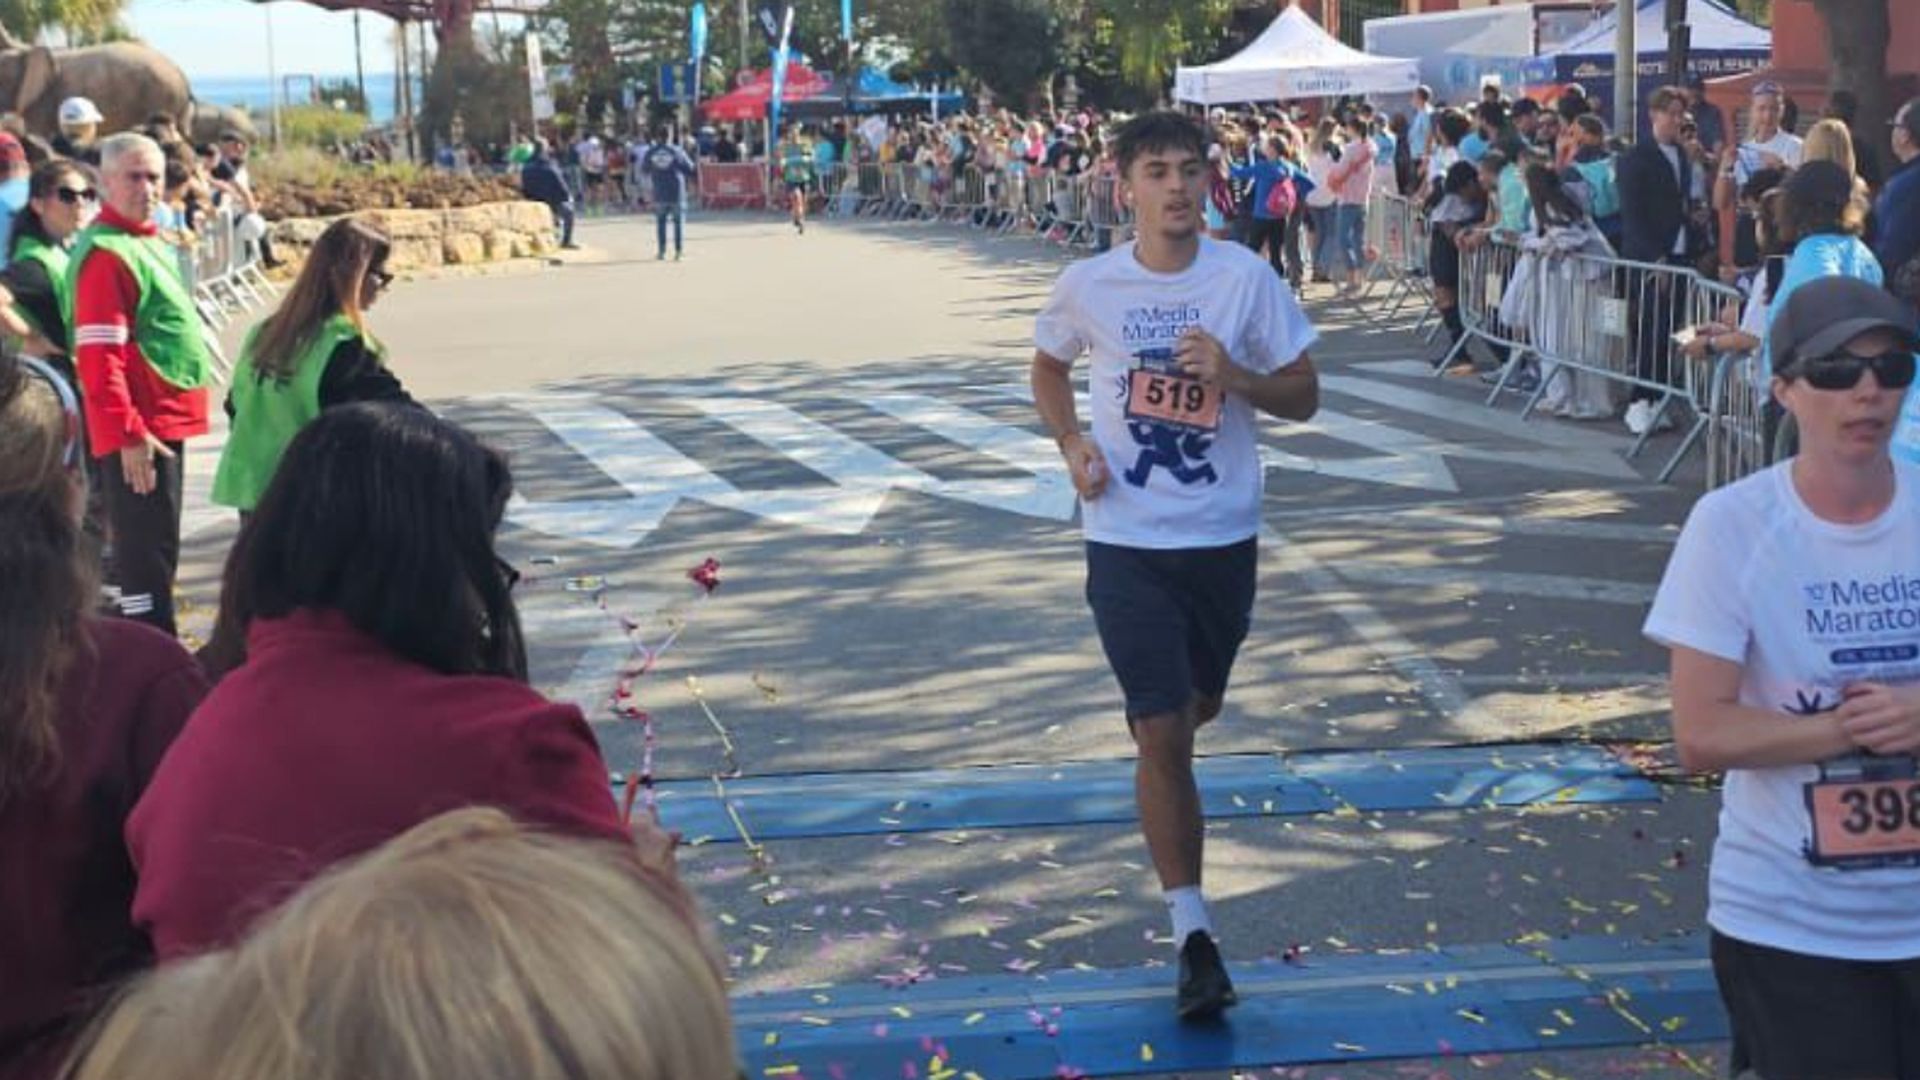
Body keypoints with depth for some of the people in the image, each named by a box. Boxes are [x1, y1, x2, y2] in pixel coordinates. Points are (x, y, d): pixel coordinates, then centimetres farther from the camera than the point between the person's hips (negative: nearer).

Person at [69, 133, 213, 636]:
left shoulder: (147, 243, 14)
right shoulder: (106, 254, -16)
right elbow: (97, 357, -21)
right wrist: (128, 433, -23)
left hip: (164, 420, 10)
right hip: (141, 431, -10)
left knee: (153, 547, 17)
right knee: (148, 552, -6)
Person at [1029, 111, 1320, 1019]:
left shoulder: (1246, 278, -6)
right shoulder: (1088, 286, -5)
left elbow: (1303, 397, 0)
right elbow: (1048, 366, 15)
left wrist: (1234, 377, -20)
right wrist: (1072, 442, -4)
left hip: (1223, 534, 2)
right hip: (1127, 538, -1)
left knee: (1198, 706, 20)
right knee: (1162, 733, -7)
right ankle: (1193, 936, 0)